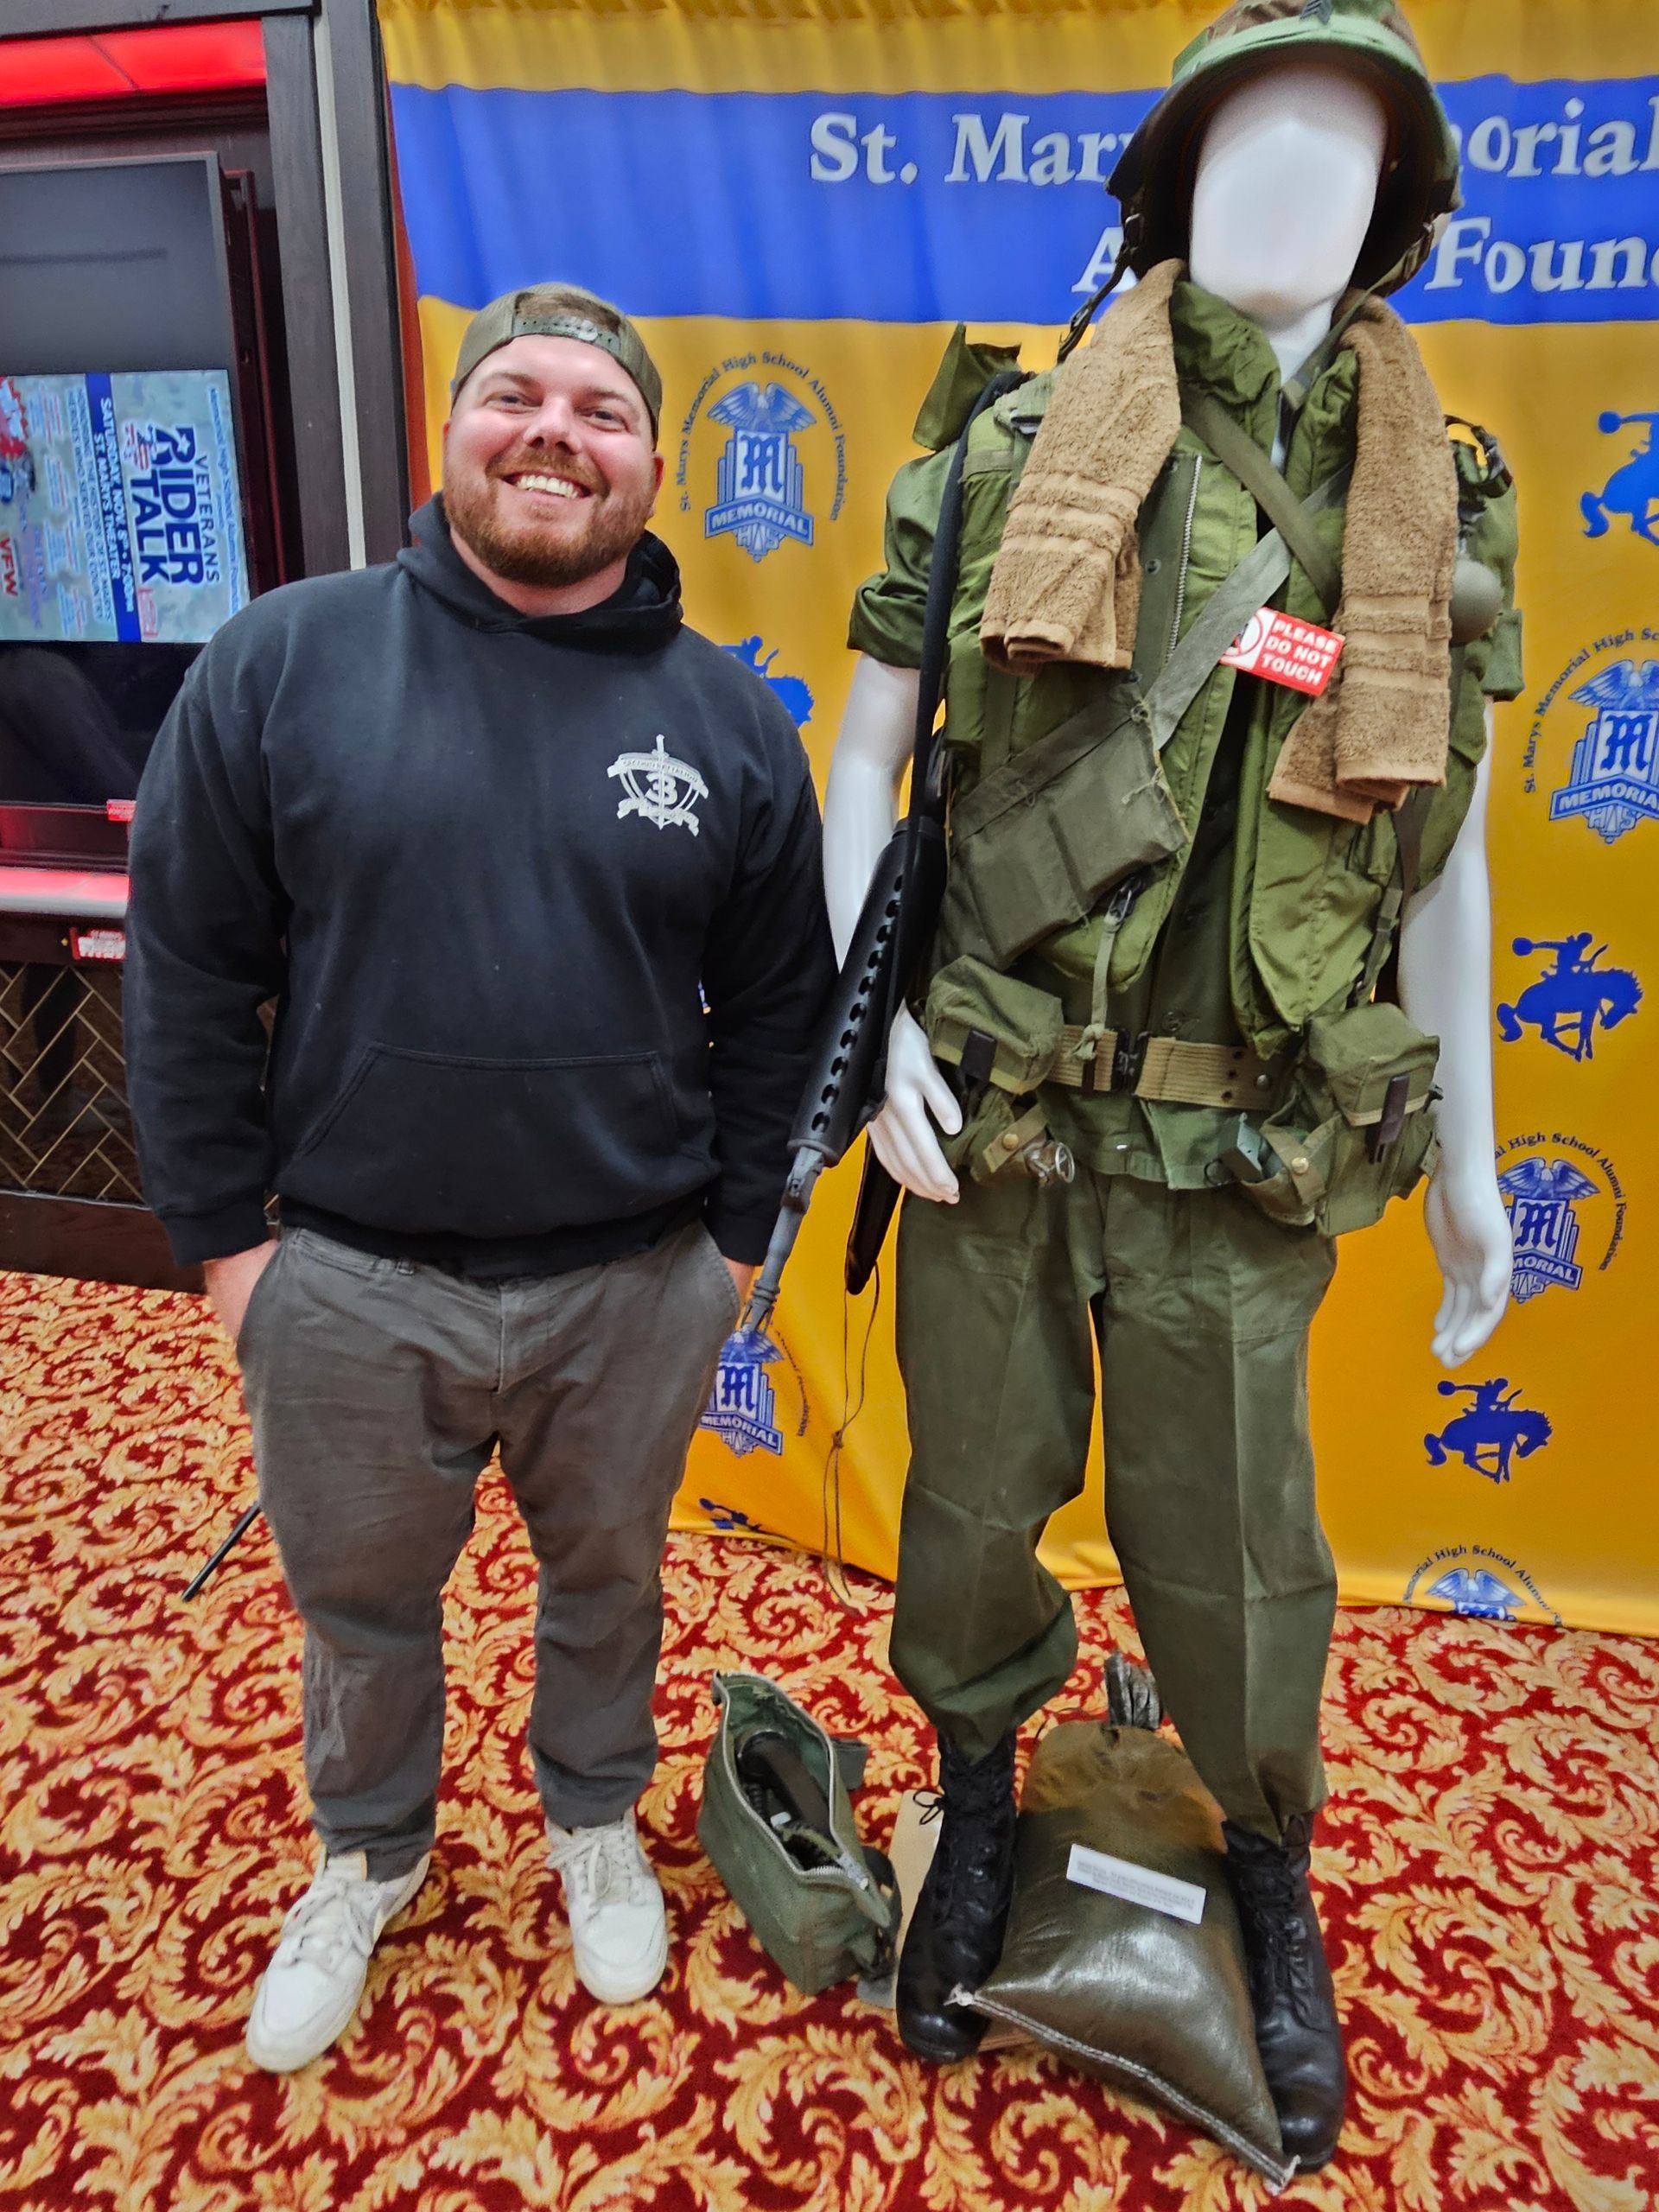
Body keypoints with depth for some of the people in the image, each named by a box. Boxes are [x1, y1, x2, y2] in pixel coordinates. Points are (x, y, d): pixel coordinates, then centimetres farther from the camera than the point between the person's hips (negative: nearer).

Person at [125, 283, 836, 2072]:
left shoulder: (727, 715, -1)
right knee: (359, 1602, 21)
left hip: (636, 1284, 1)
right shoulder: (281, 663, -5)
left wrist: (737, 1232, 2)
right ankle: (368, 1855, 50)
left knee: (606, 1581, 22)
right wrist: (221, 1233, -3)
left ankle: (596, 1821, 51)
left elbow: (777, 1003, 3)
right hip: (347, 1284, 0)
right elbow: (187, 972, -2)